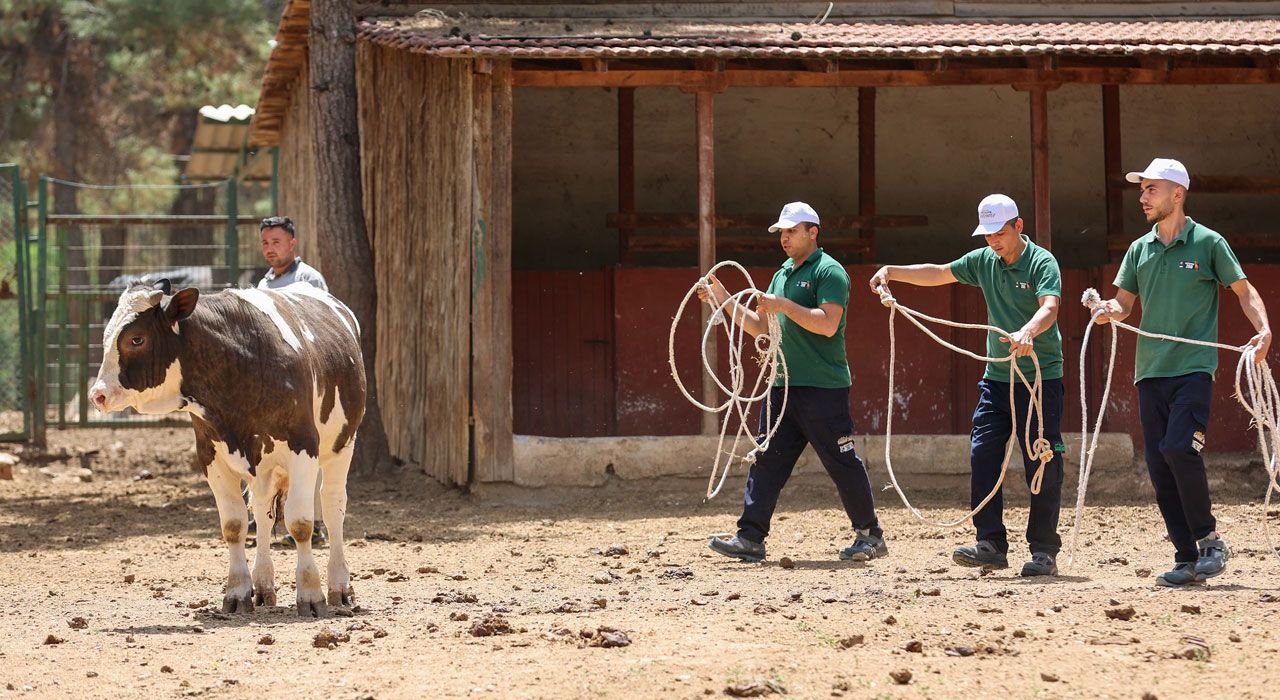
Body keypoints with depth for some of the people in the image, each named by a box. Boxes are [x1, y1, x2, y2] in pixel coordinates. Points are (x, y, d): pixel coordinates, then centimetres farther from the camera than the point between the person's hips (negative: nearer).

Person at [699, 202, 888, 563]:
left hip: (823, 387, -8)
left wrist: (783, 305, -22)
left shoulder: (828, 272, -8)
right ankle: (750, 538, -1)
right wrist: (724, 300, 11)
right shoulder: (782, 275, 19)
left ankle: (870, 535, 9)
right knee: (767, 459, 1)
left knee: (842, 463, -1)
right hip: (784, 385, 8)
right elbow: (759, 326, 21)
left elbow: (828, 323, -21)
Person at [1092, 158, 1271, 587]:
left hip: (1193, 369, -6)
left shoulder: (1208, 243, 0)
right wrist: (1109, 310, -7)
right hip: (1150, 371, 6)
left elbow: (1244, 290, 5)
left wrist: (1263, 330, -12)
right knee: (1160, 469, 1)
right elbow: (1124, 302, 16)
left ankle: (1209, 539, -7)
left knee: (1179, 448, -22)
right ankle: (1188, 560, 6)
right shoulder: (1140, 249, 14)